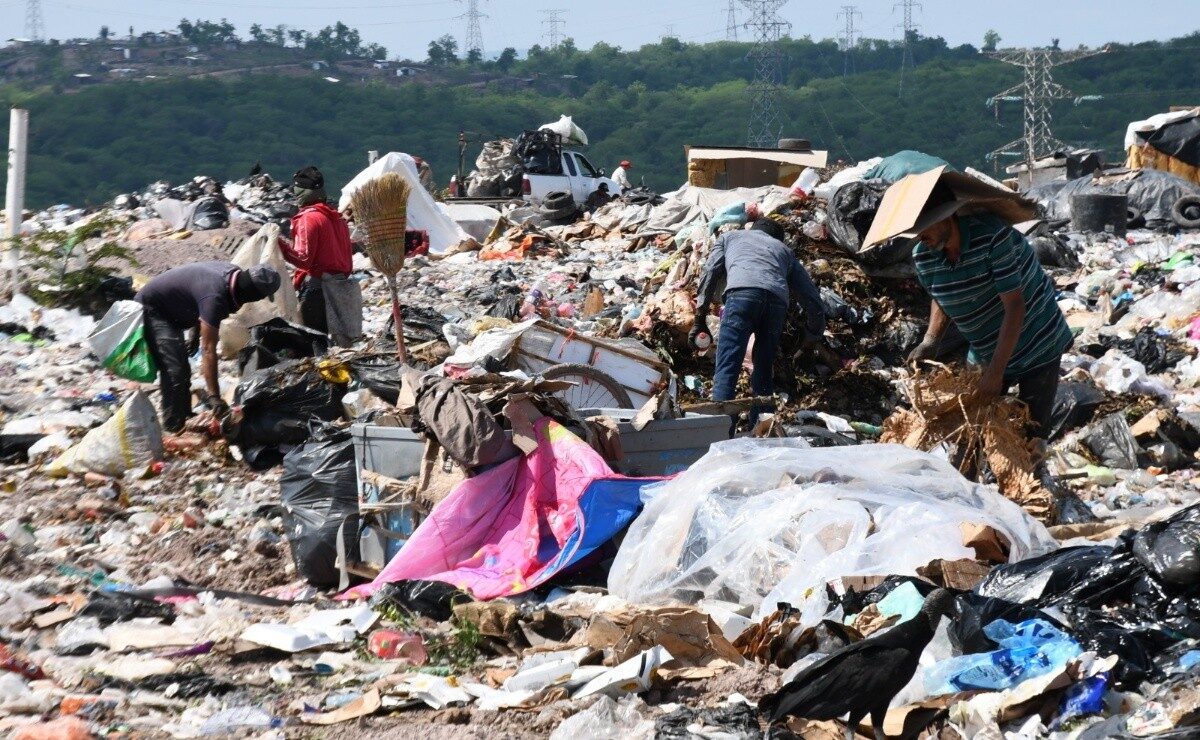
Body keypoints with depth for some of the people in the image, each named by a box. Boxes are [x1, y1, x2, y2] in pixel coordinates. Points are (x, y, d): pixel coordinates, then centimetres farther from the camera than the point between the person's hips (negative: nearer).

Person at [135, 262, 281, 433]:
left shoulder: (234, 273, -8)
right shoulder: (215, 296, -35)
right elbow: (208, 349, -35)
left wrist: (194, 335, 21)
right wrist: (213, 396, -36)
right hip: (150, 309, -10)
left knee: (183, 371, 15)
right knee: (175, 371, -20)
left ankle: (184, 423, 23)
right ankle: (175, 431, -17)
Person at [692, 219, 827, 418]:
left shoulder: (730, 237, 37)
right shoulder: (784, 250, 40)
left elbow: (709, 274, 19)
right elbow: (812, 299, 34)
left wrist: (700, 319, 17)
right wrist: (814, 336, 48)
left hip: (742, 292, -3)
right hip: (777, 300, 3)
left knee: (726, 369, -10)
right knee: (763, 371, 16)